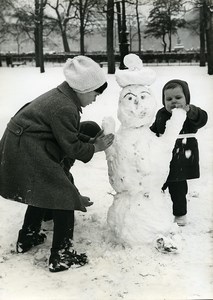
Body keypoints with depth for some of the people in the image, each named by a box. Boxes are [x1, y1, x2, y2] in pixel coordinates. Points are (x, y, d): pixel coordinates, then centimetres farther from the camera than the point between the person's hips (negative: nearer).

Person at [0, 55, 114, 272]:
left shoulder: (60, 96, 10)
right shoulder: (65, 108, -23)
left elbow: (68, 134, 16)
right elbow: (71, 146, -17)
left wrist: (91, 141, 7)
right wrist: (95, 147, -4)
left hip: (19, 147, 11)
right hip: (27, 154, -11)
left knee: (42, 192, 27)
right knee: (64, 197, -5)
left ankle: (27, 238, 42)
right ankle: (60, 257, 3)